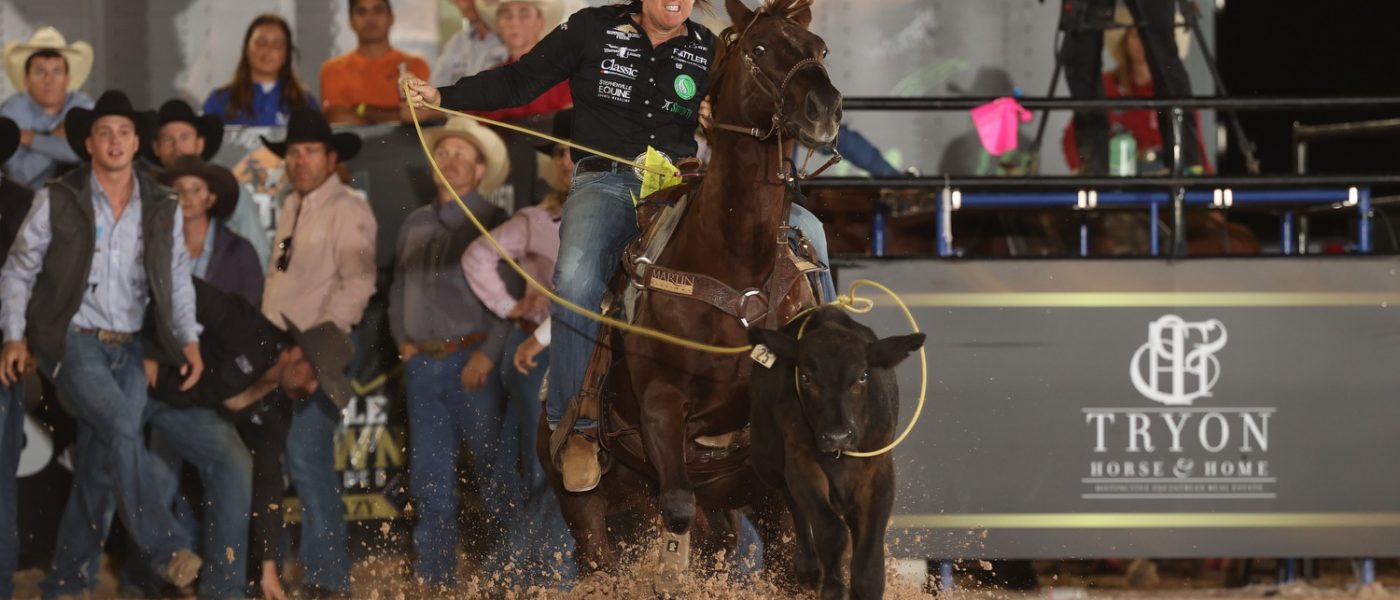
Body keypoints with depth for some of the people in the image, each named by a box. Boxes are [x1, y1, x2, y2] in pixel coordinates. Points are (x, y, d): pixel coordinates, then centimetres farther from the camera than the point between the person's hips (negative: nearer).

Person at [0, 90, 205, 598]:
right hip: (71, 342, -4)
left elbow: (178, 282, 15)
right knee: (122, 428, -25)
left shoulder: (162, 210, 8)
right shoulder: (57, 202, -1)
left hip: (127, 350, 4)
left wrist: (189, 340, 3)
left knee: (101, 466, 1)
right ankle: (165, 548, -27)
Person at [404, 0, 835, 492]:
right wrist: (442, 96, 0)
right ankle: (578, 429, -19)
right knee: (576, 279, -35)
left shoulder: (707, 51, 12)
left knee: (802, 227, -12)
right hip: (607, 184, -3)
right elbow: (521, 81, 8)